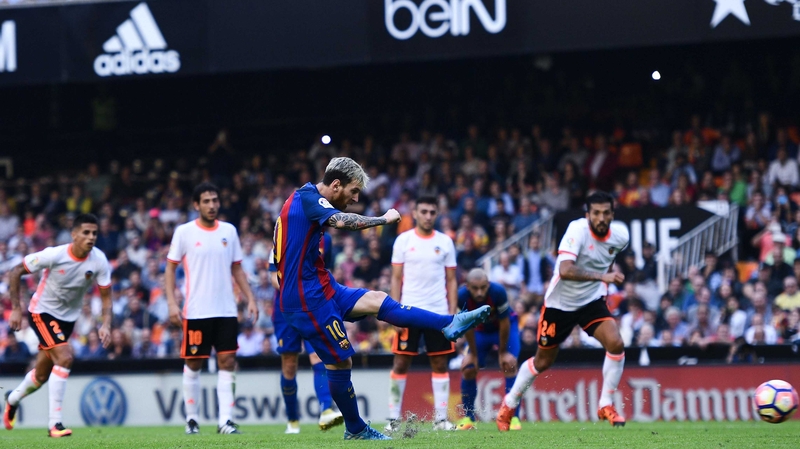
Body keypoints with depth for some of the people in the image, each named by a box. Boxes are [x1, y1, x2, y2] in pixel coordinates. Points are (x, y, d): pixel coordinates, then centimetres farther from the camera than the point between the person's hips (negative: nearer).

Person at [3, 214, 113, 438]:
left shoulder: (99, 261, -16)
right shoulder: (54, 255, -26)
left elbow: (106, 295, -6)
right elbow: (16, 272, -15)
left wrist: (106, 324, -22)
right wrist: (16, 309, -17)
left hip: (68, 318, 5)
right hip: (42, 312, -5)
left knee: (42, 375, 16)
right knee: (65, 358, -25)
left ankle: (13, 399, 48)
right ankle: (55, 423, -19)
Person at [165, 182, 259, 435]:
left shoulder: (229, 231, 9)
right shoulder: (184, 232, -1)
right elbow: (170, 269, 1)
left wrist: (250, 298, 6)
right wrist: (172, 303, -9)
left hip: (226, 310, 3)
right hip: (196, 311, -3)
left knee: (227, 362, -5)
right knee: (193, 364, 3)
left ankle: (225, 421, -5)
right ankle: (191, 419, 14)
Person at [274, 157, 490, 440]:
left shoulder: (305, 199, 16)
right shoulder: (309, 198, -15)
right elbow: (343, 221, -33)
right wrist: (385, 219, -21)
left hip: (322, 289, 10)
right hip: (308, 298, -10)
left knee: (377, 301, 3)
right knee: (340, 362, -2)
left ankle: (449, 324, 3)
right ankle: (355, 430, 9)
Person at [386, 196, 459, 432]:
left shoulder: (445, 242, 7)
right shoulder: (403, 240, 3)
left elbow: (451, 281, 9)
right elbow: (396, 279, 2)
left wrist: (453, 313, 0)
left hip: (439, 313, 2)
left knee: (440, 364, 2)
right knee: (401, 363, -1)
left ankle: (441, 419, 6)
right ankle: (393, 419, 4)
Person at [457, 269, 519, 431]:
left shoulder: (498, 292, -37)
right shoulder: (462, 296, -31)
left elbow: (504, 323, -23)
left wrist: (503, 352, -15)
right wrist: (473, 354, -8)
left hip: (505, 327, -2)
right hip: (480, 330, 2)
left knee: (509, 365, -18)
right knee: (468, 368, -9)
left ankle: (514, 417, -15)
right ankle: (468, 418, 3)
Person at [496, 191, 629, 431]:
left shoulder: (620, 235, -9)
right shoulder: (578, 230, -27)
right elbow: (565, 270, -41)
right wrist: (601, 276, -46)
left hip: (592, 301, 4)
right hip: (560, 303, -4)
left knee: (616, 343, -20)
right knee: (543, 361, 9)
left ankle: (606, 405, -3)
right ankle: (509, 404, 34)